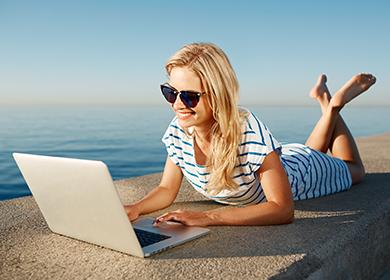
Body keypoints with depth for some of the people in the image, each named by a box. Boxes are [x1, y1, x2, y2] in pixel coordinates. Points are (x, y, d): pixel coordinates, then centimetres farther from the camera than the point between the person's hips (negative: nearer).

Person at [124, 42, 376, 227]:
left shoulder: (250, 131, -46)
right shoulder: (178, 132, -30)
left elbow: (283, 209, -44)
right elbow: (167, 190, -18)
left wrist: (208, 217, -53)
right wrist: (135, 209, -39)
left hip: (297, 169, -4)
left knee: (353, 170, 30)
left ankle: (334, 105, 39)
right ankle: (325, 101, 46)